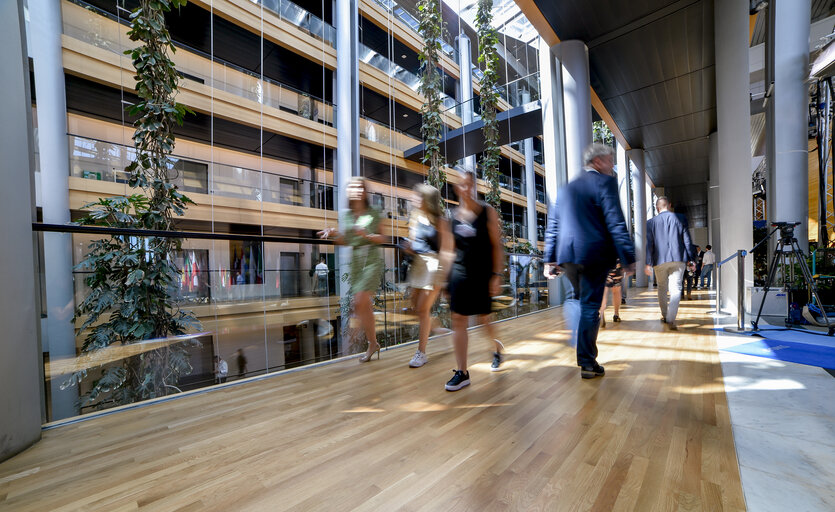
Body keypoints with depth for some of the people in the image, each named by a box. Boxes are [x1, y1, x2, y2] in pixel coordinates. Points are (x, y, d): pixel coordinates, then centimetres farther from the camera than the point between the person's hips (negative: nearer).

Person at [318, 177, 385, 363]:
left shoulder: (373, 213, 2)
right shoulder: (345, 215, 12)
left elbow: (382, 238, 1)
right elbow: (343, 241, 13)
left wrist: (367, 235, -16)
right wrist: (333, 234, -6)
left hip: (372, 258, -4)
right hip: (355, 260, 5)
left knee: (360, 302, -13)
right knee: (364, 306, 7)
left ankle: (372, 344, 6)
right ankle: (373, 343, 21)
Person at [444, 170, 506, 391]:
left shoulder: (487, 212, -4)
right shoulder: (454, 215, 6)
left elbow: (497, 245, -6)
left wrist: (497, 275, -12)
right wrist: (444, 275, 10)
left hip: (483, 273, -3)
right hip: (460, 272, 3)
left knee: (484, 319, 9)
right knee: (458, 320, 0)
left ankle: (498, 350, 42)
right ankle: (461, 373, 11)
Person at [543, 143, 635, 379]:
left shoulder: (566, 188, 16)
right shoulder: (605, 182, -2)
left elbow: (552, 226, 13)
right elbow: (616, 224, -11)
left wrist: (549, 260, 15)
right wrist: (628, 258, -8)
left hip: (566, 254, 5)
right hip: (594, 254, -5)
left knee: (577, 297, 26)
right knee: (590, 305, 2)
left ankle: (577, 340, 24)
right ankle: (587, 363, 11)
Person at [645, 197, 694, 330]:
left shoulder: (651, 222, 2)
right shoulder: (680, 218, 5)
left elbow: (649, 244, 0)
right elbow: (687, 240, 5)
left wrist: (648, 263, 0)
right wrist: (691, 259, 9)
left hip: (660, 260, 0)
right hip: (678, 259, 0)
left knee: (662, 288, 14)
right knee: (675, 288, -3)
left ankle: (665, 316, 26)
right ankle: (671, 319, -14)